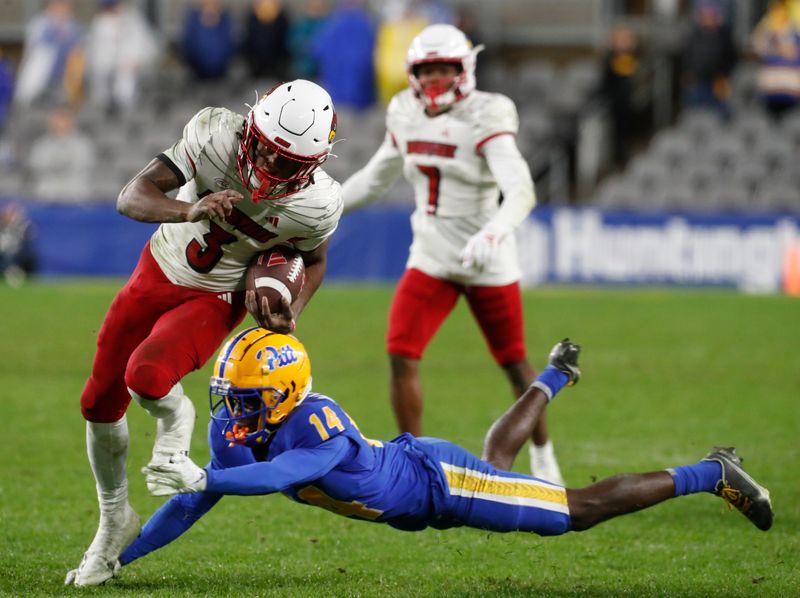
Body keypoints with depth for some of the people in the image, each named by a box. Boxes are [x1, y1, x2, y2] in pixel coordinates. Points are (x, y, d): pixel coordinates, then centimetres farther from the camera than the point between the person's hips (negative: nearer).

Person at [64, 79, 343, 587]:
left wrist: (291, 313, -19)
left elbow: (314, 260, -1)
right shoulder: (216, 135, -27)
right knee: (100, 404, 9)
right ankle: (115, 519, 34)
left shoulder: (316, 205, -25)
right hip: (159, 273, 3)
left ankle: (174, 416, 8)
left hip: (215, 299, -3)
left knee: (146, 379, -31)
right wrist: (189, 211, -48)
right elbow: (132, 197, -29)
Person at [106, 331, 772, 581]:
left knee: (579, 509, -1)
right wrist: (120, 559, -17)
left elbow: (282, 474, -58)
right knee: (495, 455, 39)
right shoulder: (234, 434, -15)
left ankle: (710, 474, 12)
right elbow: (192, 504, -11)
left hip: (437, 483, -8)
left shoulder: (316, 426, -38)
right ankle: (554, 376, 65)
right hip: (408, 481, 8)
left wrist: (204, 478, -63)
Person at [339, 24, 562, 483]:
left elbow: (521, 193, -29)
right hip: (431, 259, 5)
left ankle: (543, 454, 31)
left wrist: (492, 233, -47)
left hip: (487, 263, -5)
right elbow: (377, 178, 19)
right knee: (401, 357, -9)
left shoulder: (486, 120, -17)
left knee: (514, 364, 9)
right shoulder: (407, 116, 2)